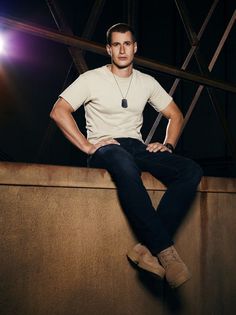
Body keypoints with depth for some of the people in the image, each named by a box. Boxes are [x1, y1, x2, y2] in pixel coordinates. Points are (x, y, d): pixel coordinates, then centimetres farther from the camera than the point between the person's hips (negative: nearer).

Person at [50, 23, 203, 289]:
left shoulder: (147, 82, 16)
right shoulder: (92, 78, 3)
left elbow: (175, 115, 22)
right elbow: (58, 111, -6)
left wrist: (168, 145, 3)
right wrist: (87, 146, -15)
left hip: (138, 149, 5)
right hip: (104, 150, -4)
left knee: (191, 171, -24)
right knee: (124, 163, -43)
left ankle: (147, 248, -32)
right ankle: (165, 249, -39)